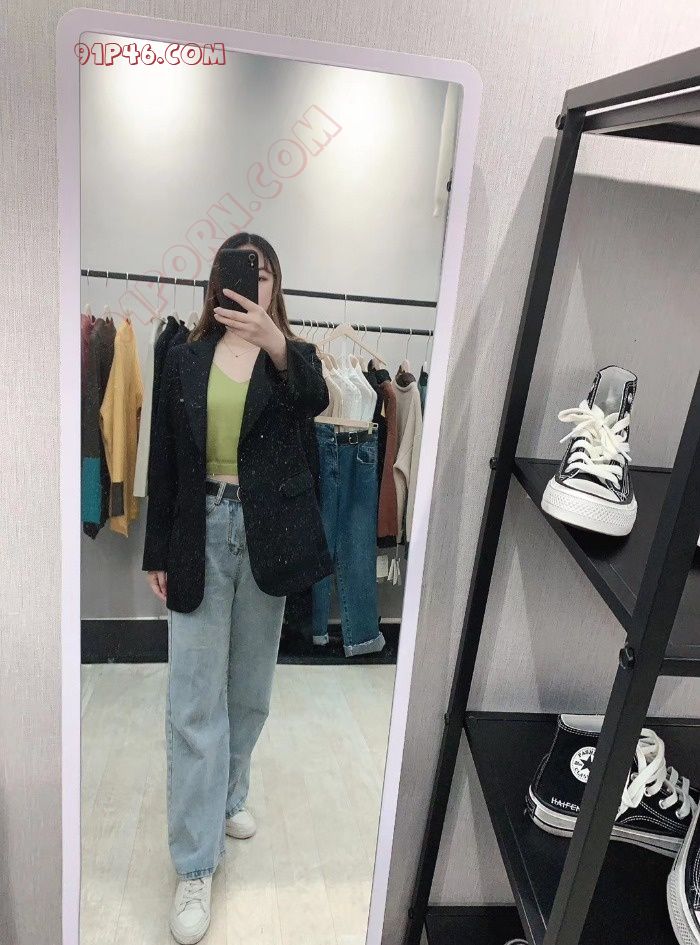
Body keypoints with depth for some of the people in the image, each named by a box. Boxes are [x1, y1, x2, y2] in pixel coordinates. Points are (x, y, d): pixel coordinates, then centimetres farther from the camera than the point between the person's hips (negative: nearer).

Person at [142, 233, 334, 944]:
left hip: (265, 533, 1)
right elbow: (164, 460, 5)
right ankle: (195, 866, 10)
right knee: (195, 699, -1)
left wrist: (276, 344, -39)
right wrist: (158, 553, 3)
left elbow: (314, 402, -21)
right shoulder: (186, 359, 5)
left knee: (250, 686, 15)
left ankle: (228, 797, 39)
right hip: (202, 530, 0)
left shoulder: (294, 355, 4)